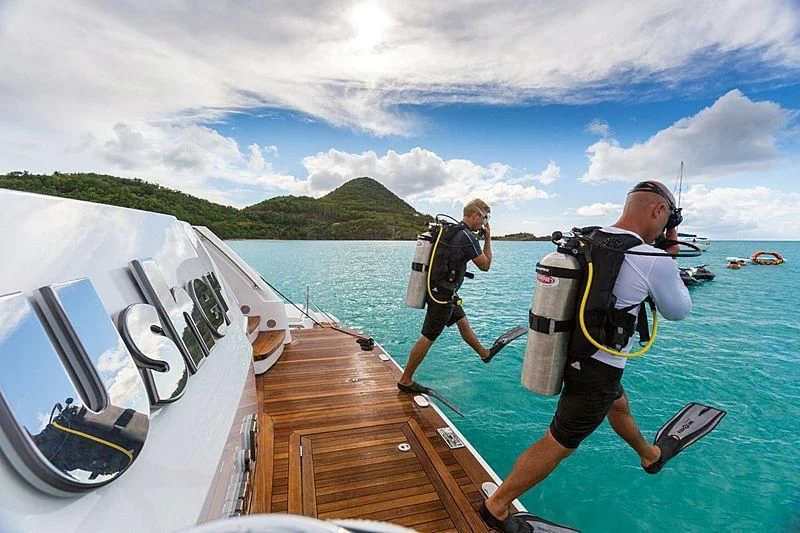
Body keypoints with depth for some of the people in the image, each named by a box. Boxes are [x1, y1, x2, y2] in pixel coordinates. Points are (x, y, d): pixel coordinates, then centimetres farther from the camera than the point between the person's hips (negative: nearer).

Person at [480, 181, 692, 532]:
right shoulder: (655, 262, -20)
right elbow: (678, 311, 1)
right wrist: (672, 257, 10)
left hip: (571, 354, 8)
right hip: (598, 370, -8)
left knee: (619, 404, 34)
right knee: (558, 444, 6)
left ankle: (649, 456, 65)